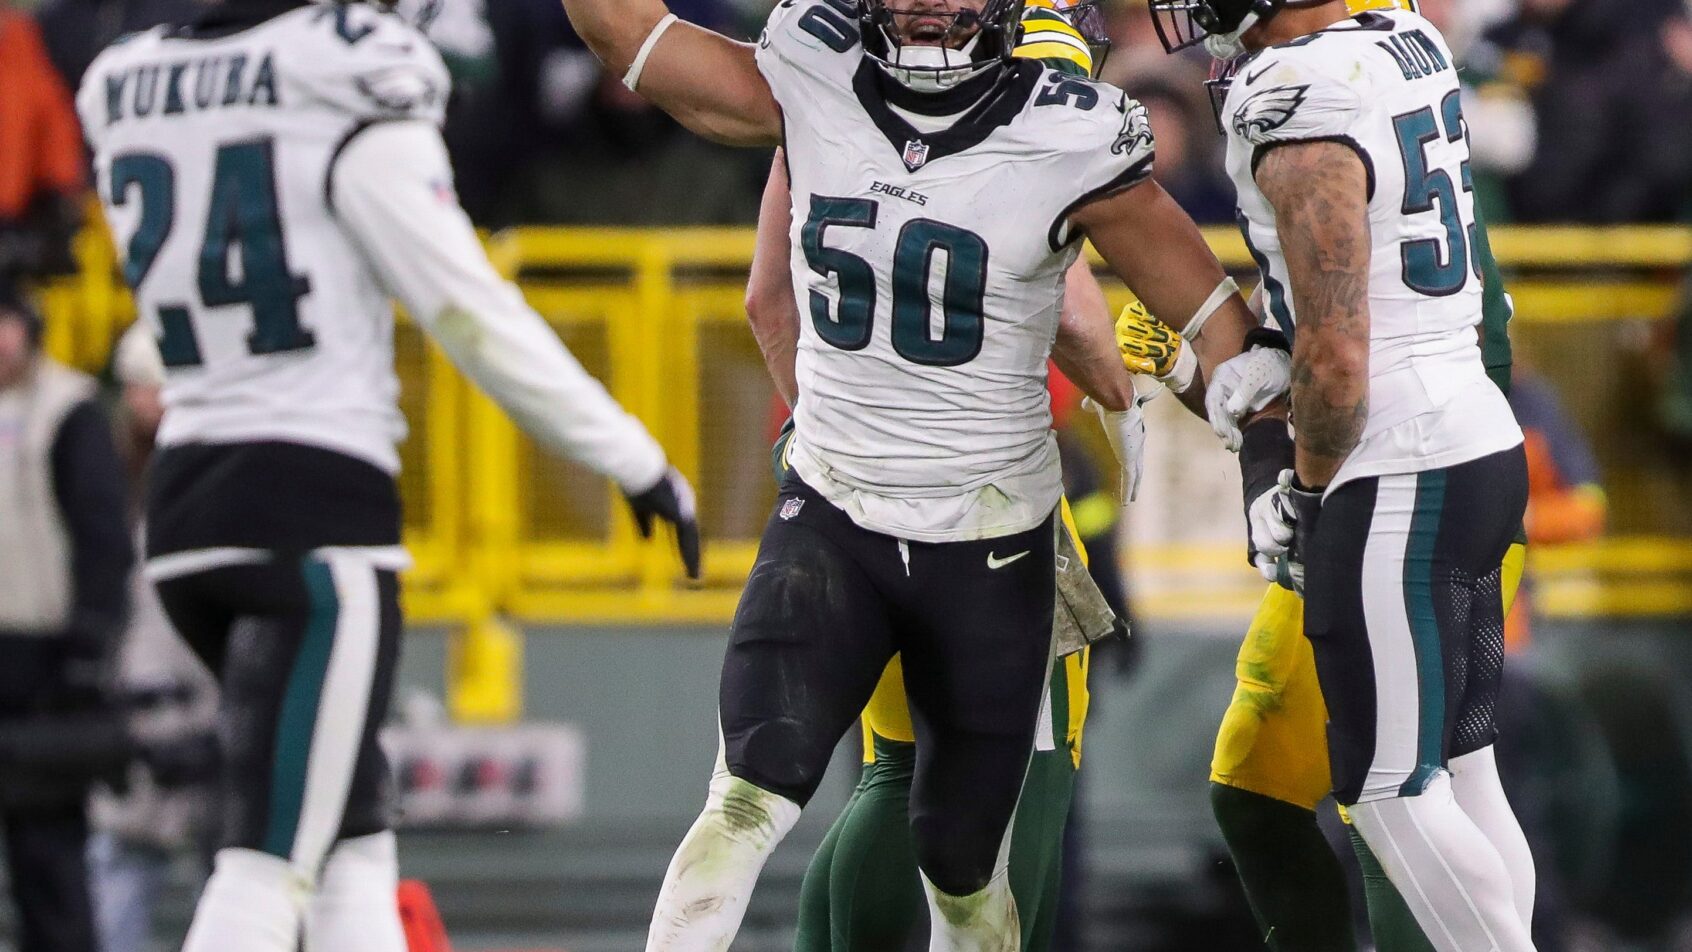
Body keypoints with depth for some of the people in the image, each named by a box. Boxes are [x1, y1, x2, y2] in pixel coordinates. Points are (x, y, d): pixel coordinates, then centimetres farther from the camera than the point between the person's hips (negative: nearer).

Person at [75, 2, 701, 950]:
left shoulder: (126, 92, 9)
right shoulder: (347, 98, -10)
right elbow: (473, 313, -9)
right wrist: (635, 461, 0)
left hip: (187, 504, 7)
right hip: (317, 510, -7)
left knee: (352, 836, 16)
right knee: (269, 864, -9)